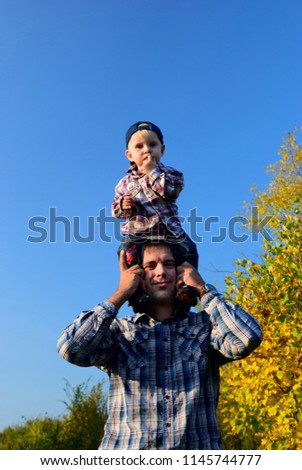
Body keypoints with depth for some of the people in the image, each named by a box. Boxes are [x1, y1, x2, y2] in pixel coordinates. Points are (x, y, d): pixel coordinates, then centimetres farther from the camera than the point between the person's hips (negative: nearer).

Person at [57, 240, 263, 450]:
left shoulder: (204, 324, 10)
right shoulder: (119, 330, 9)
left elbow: (249, 337, -7)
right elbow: (70, 348, -7)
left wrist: (203, 289, 2)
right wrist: (120, 295, -1)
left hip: (197, 445, 1)